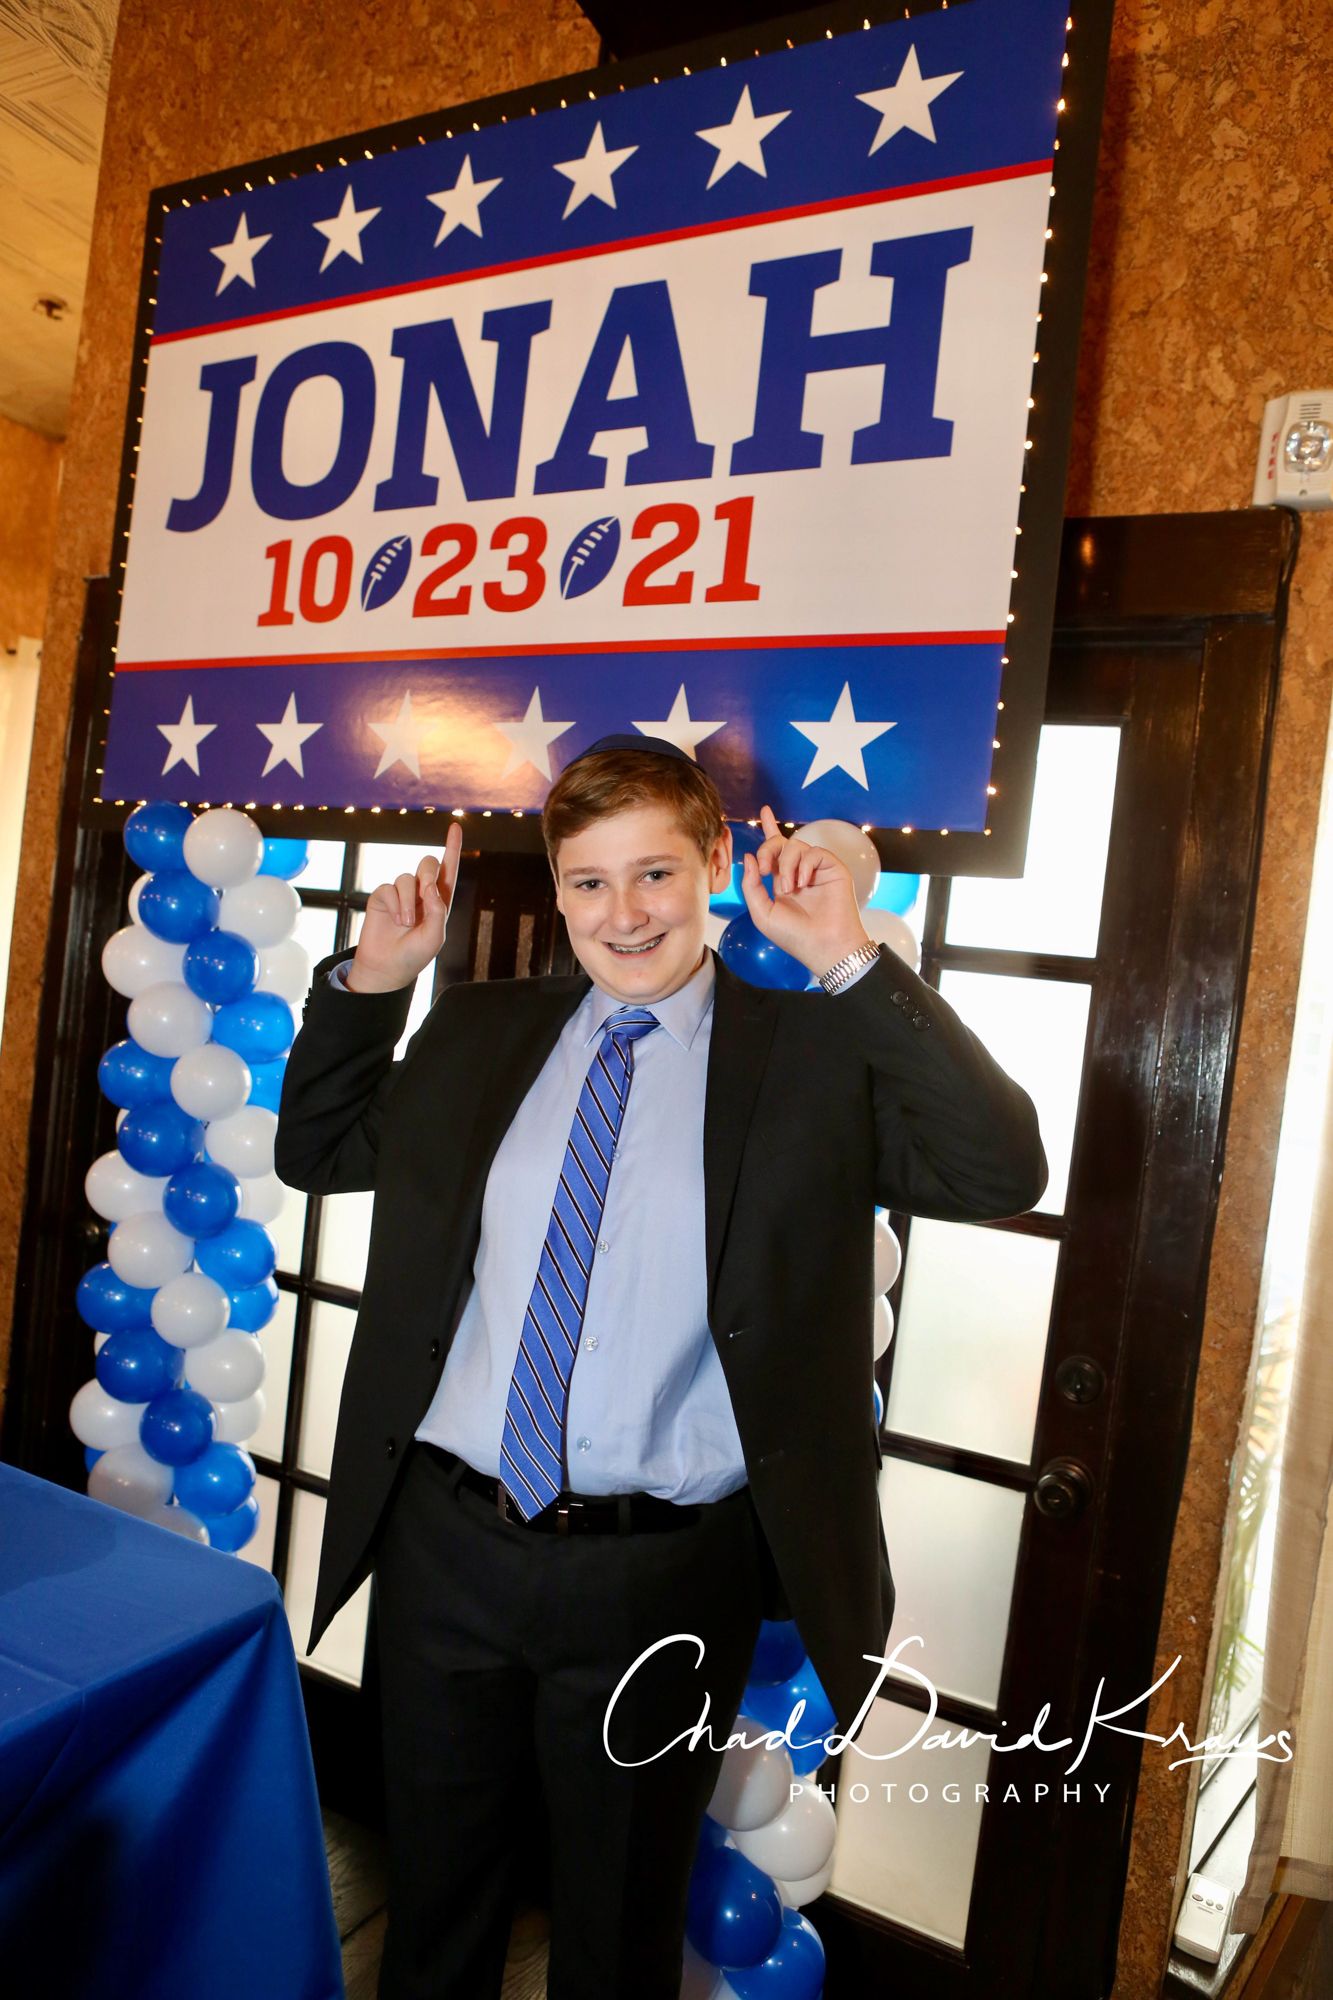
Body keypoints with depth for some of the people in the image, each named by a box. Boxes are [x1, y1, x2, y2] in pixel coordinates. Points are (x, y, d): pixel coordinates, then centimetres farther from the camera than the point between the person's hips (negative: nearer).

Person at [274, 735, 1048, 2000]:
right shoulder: (478, 1032, 3)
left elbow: (1002, 1173, -20)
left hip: (660, 1577, -3)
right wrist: (372, 976, 0)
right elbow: (314, 1150, 14)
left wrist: (852, 963, -24)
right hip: (443, 1543, 3)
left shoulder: (811, 1054, -8)